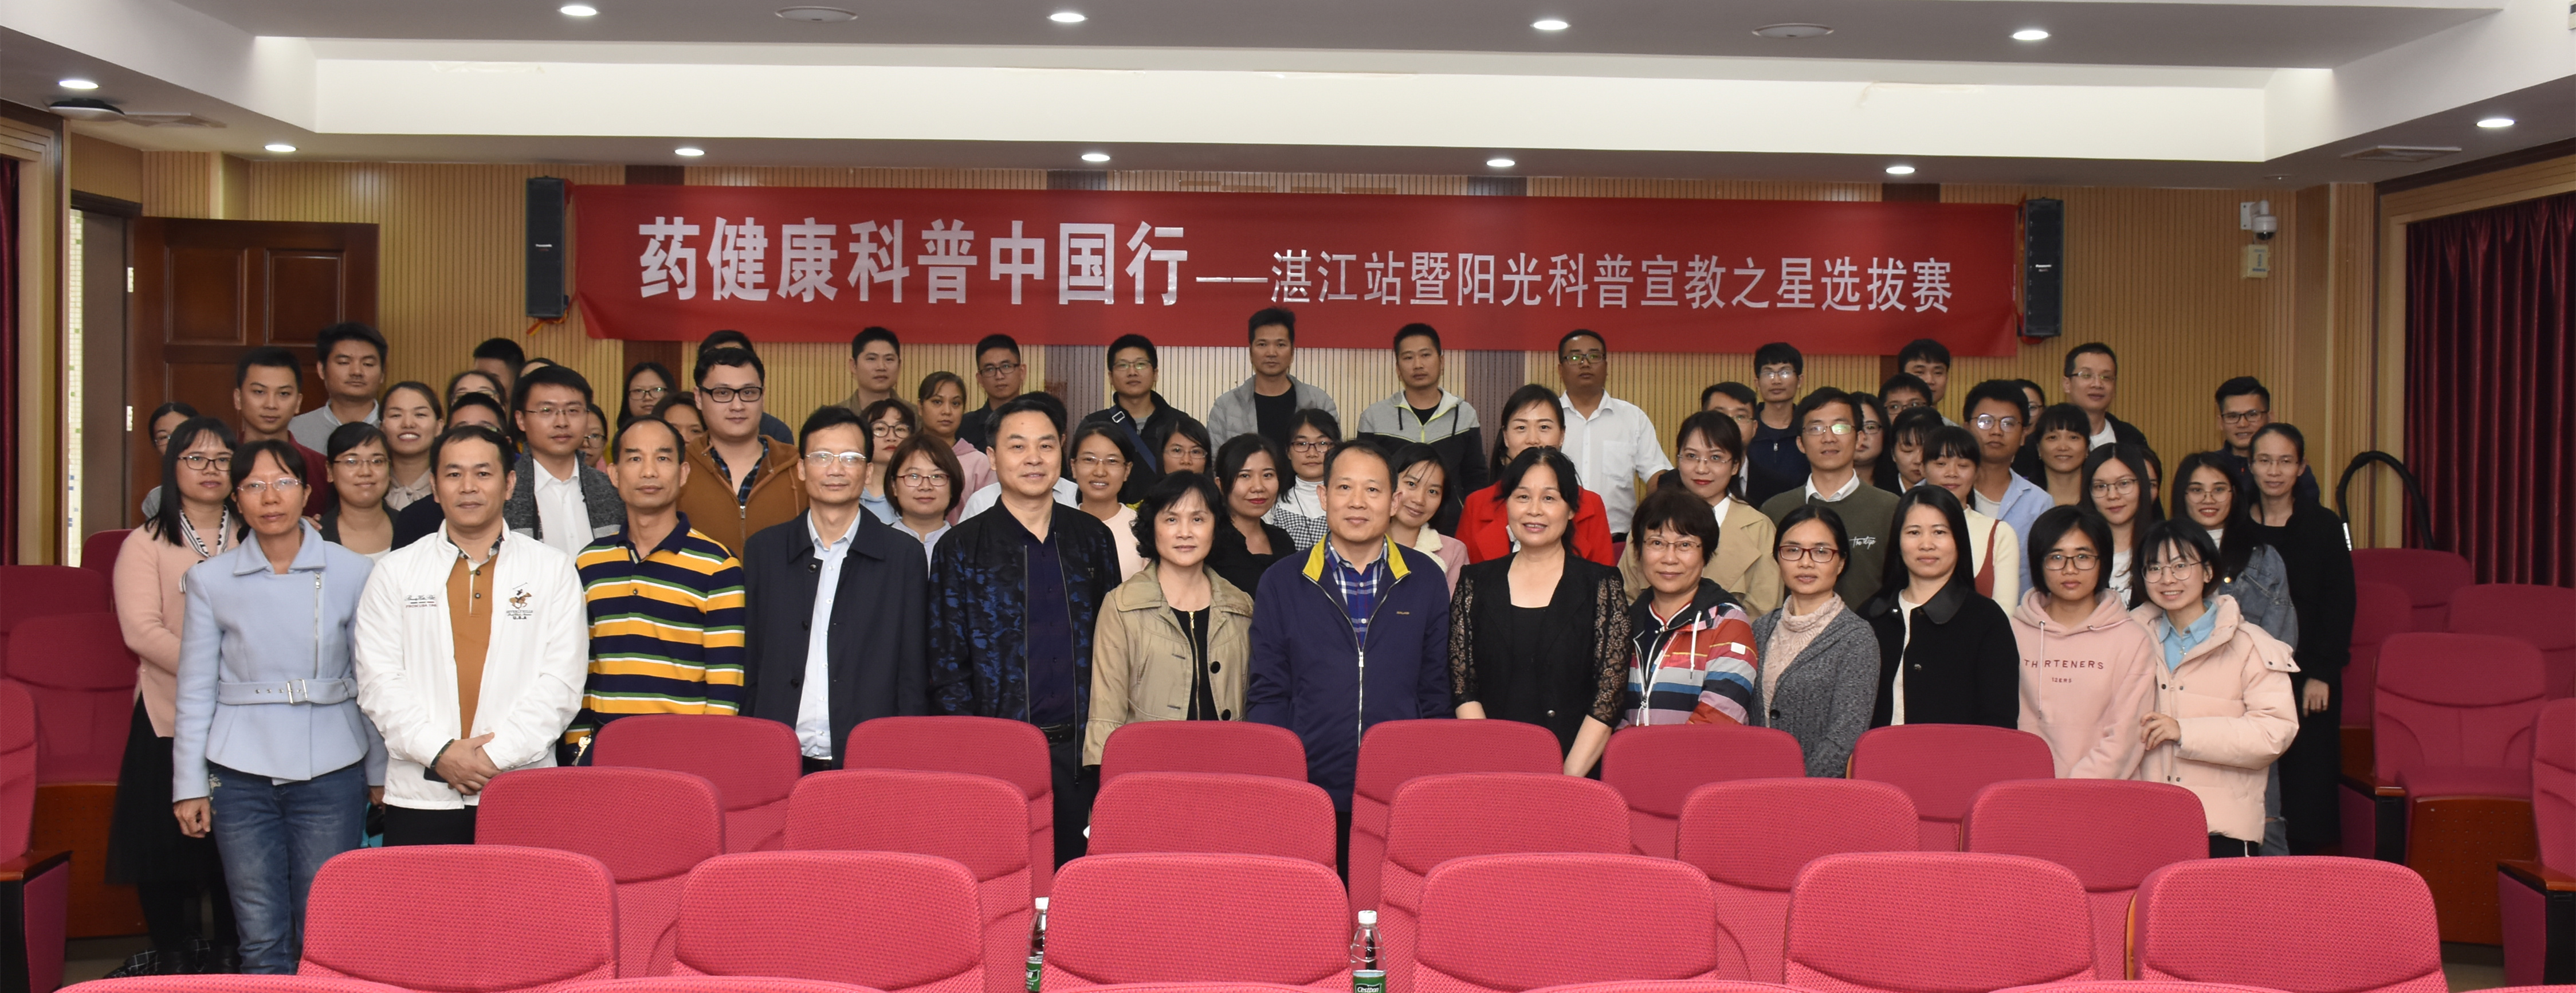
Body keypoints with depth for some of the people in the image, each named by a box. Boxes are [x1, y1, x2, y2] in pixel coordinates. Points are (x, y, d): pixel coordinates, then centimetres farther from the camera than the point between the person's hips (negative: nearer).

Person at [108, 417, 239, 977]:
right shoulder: (147, 543, 2)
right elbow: (142, 630, -10)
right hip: (170, 717, -1)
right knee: (163, 847, 1)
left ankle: (230, 961, 17)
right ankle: (171, 959, 18)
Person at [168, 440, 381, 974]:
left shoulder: (352, 573, 1)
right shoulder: (211, 580, 4)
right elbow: (195, 691, 7)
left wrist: (381, 773, 5)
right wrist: (189, 785, 5)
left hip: (330, 772, -1)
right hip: (241, 775, 1)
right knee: (262, 940, 2)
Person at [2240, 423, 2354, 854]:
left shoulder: (2324, 526, 3)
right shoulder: (2235, 527, 6)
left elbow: (2340, 605, 0)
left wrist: (2322, 673, -7)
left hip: (2309, 675, -1)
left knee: (2305, 782, -3)